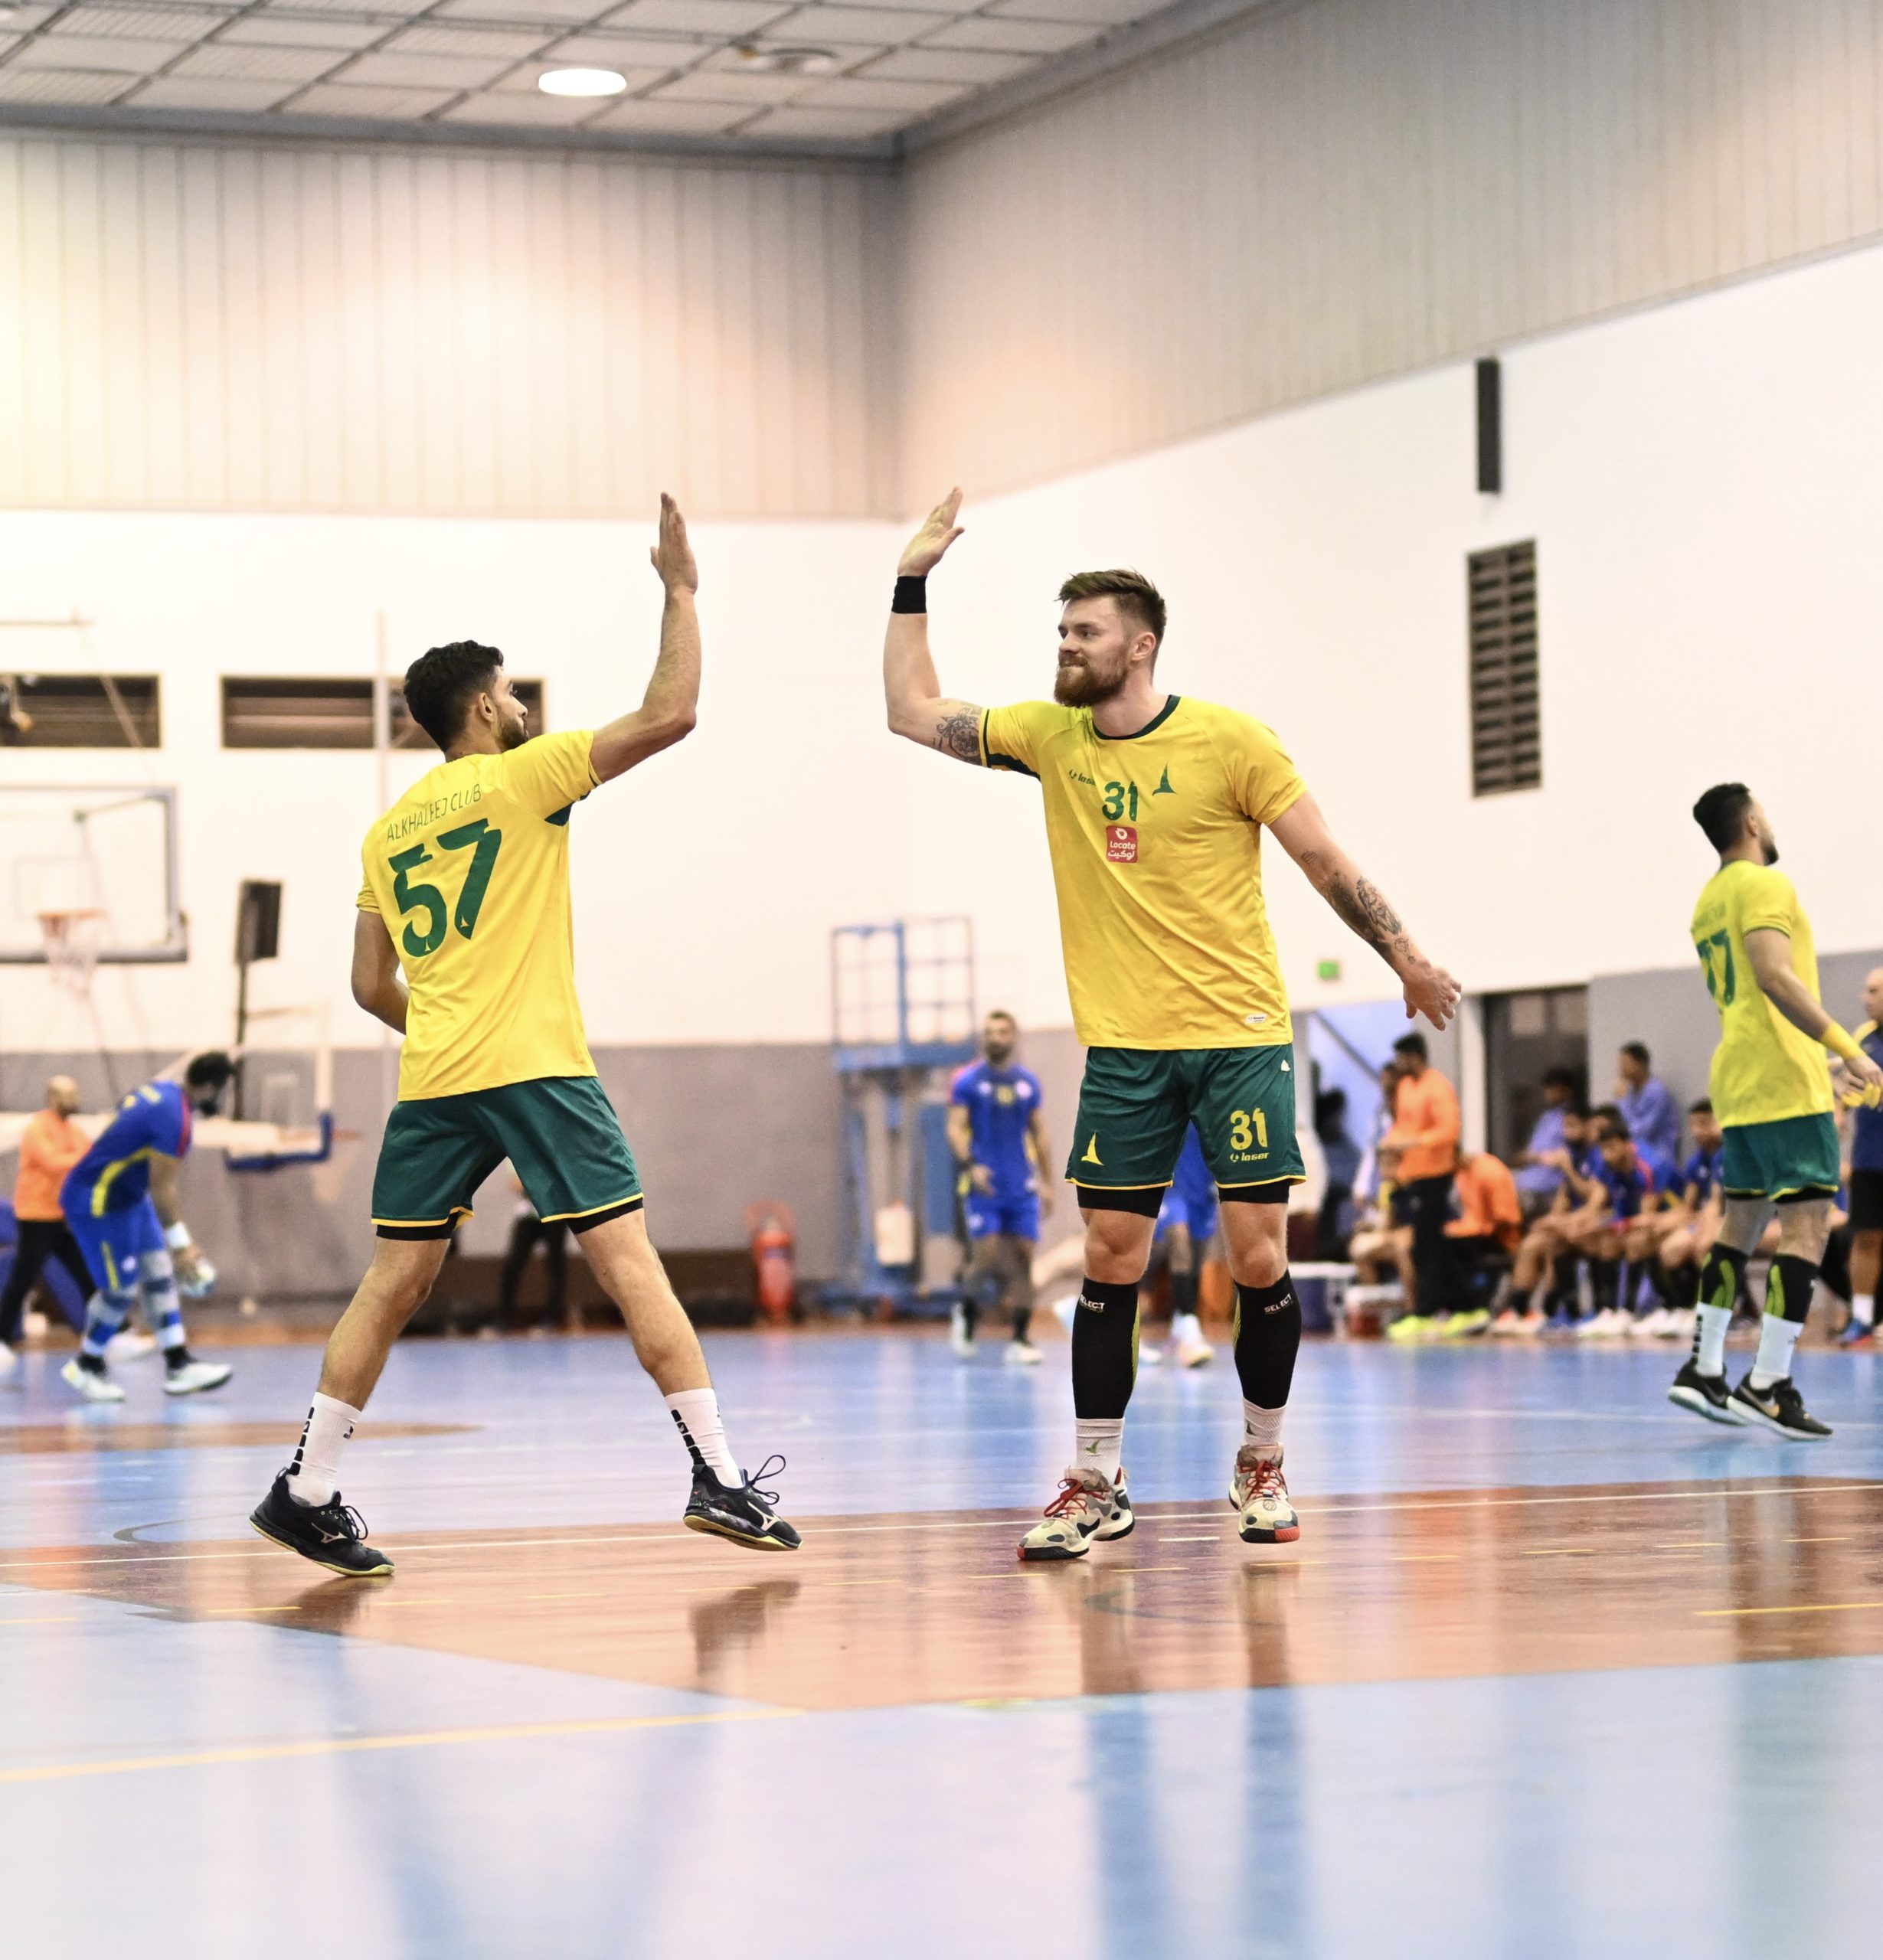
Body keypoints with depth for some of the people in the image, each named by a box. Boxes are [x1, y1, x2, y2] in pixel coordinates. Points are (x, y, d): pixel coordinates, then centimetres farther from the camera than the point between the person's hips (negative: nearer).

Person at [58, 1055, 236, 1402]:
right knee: (121, 1291, -2)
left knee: (160, 1275, 7)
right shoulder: (175, 1120, -26)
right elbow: (162, 1189, -23)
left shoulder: (162, 1090, 3)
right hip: (98, 1204, -10)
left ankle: (178, 1364, 8)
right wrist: (181, 1244, -16)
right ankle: (86, 1367, 17)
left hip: (127, 1196, 10)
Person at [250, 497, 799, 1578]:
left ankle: (308, 1491, 7)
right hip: (537, 1070, -6)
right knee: (630, 1259, -6)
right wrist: (682, 589, 3)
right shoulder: (521, 777, 0)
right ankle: (721, 1476, -11)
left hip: (431, 1082, 6)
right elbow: (670, 715, -5)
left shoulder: (389, 829, 17)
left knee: (396, 1283, 10)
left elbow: (372, 984, 18)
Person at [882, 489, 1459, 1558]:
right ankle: (1097, 1484, 8)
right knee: (1111, 1264, 1)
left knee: (1259, 1260, -3)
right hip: (1124, 1047, 3)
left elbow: (1325, 859, -1)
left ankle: (1263, 1463, 15)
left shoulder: (1229, 741, -6)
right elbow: (913, 711, 10)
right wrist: (913, 581, 5)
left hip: (1241, 1037, -3)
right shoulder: (1049, 736, 6)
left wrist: (1407, 960, 0)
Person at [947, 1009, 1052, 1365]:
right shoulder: (967, 1081, 0)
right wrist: (970, 1166, -22)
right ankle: (967, 1314, 17)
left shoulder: (1028, 1083, 10)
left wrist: (1047, 1182, 8)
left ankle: (1021, 1339, 1)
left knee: (1023, 1258, -2)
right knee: (988, 1256, -11)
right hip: (984, 1187, -3)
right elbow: (956, 1129, -5)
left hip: (1022, 1189, 3)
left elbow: (1040, 1135, 14)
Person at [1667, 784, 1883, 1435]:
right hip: (1784, 1082, -9)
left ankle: (1703, 1368, 14)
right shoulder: (1765, 885, -9)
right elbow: (1774, 977, -22)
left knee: (1742, 1222, 15)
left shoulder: (1709, 900, 19)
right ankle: (1768, 1386, -16)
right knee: (1807, 1224, -10)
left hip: (1737, 1085, 9)